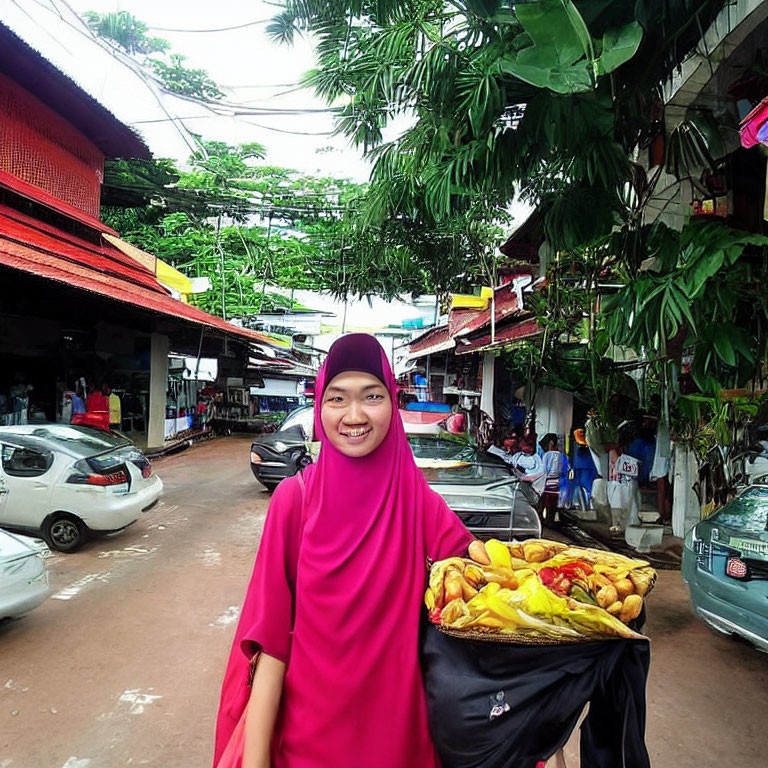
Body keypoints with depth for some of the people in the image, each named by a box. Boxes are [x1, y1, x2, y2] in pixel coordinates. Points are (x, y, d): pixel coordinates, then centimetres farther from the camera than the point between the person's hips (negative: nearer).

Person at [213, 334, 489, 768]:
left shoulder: (418, 501, -9)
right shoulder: (295, 498, -13)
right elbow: (269, 634, -12)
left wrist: (479, 554, -30)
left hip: (395, 724, 1)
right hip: (306, 727, -1)